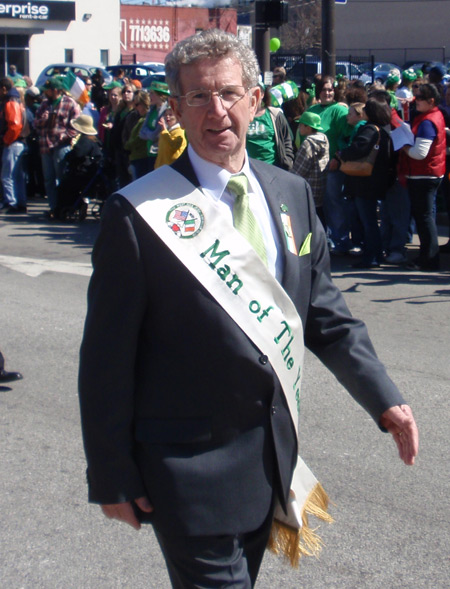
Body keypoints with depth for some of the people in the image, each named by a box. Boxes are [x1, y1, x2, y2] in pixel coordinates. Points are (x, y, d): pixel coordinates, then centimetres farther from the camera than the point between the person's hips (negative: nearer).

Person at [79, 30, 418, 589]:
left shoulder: (292, 194, 4)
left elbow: (324, 311, 11)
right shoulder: (137, 214, -14)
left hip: (273, 455, 6)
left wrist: (383, 397, 1)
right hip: (191, 467, -6)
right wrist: (112, 475, -10)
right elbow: (107, 357, -11)